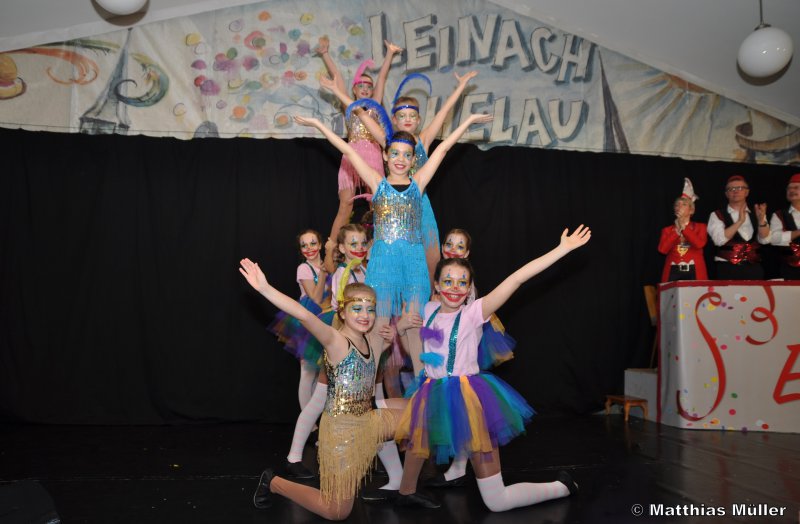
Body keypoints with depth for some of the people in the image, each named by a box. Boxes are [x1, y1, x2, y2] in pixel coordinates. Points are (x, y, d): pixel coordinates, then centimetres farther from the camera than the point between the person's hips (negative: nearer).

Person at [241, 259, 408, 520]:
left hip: (368, 422, 7)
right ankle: (275, 483, 23)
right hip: (341, 428, -7)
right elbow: (306, 316, -40)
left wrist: (393, 338, 0)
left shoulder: (374, 340, 1)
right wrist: (265, 288, -54)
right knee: (337, 512, 4)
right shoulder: (336, 340, -20)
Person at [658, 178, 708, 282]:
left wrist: (684, 227, -2)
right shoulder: (667, 230, 13)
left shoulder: (700, 227, 11)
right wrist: (677, 231, -4)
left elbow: (699, 244, -10)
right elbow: (662, 249, -4)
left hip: (694, 272, -1)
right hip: (673, 272, 1)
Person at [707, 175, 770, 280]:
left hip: (754, 268, 3)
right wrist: (740, 221, -20)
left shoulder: (755, 214, 11)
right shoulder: (717, 215, 1)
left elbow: (764, 239, 0)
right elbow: (719, 240, -14)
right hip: (727, 269, -3)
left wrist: (761, 220, -17)